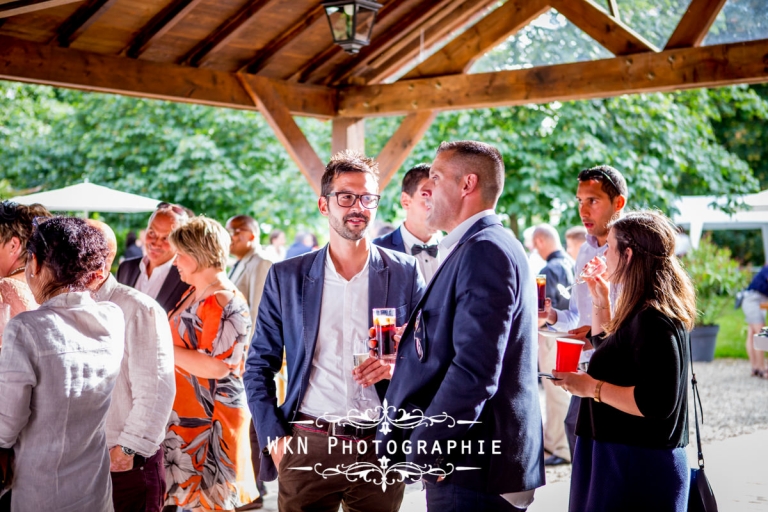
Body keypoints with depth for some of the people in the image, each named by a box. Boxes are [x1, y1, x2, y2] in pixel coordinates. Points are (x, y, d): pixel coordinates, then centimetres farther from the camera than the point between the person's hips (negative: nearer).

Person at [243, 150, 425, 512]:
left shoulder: (405, 273, 3)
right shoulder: (286, 277, 4)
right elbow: (259, 366, 8)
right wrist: (274, 438, -2)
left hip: (380, 445, 0)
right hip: (308, 445, 0)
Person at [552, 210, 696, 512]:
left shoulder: (652, 319, -21)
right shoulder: (643, 312, 10)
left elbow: (658, 402, -28)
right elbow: (608, 354, 26)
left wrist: (591, 387, -21)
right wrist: (601, 302, 16)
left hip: (637, 466, -10)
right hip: (620, 455, 10)